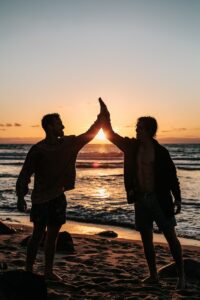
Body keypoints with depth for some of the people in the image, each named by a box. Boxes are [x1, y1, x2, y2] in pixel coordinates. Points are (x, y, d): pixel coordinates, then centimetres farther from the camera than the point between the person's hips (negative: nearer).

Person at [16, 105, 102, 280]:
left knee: (53, 236, 9)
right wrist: (21, 197, -16)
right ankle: (29, 271, 9)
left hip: (58, 197, 5)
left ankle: (49, 271, 18)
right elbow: (25, 174, -11)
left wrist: (101, 118, 6)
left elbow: (89, 135, 14)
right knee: (38, 235, -1)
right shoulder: (38, 150, -11)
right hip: (41, 199, -5)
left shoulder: (69, 143, 4)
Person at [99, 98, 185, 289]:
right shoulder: (131, 146, 4)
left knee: (171, 237, 0)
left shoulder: (160, 151, -7)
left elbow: (172, 176, -4)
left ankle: (181, 275, 9)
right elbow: (111, 134, 8)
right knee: (146, 239, 10)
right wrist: (105, 115, -3)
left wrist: (177, 199, -9)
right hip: (140, 199, 5)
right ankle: (153, 275, 21)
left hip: (159, 199, -5)